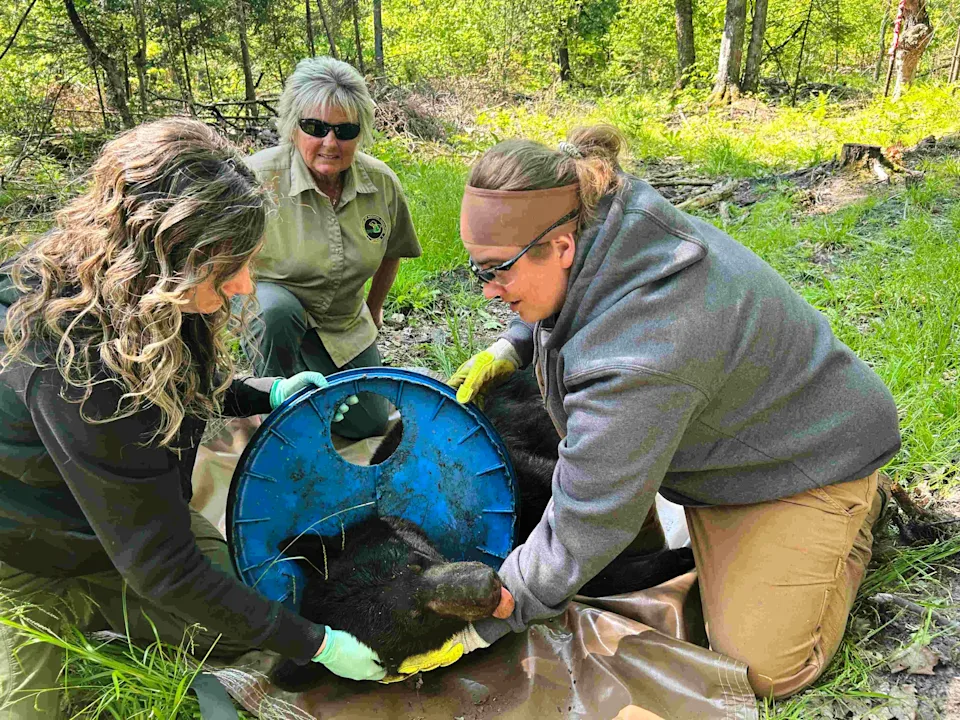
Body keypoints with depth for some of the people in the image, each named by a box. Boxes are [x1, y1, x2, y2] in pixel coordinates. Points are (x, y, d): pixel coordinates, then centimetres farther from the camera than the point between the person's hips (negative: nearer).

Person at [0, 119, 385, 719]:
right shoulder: (77, 360, -39)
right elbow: (162, 567, -31)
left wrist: (266, 395, -7)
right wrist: (315, 644, -25)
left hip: (129, 508, 7)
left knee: (246, 594, 3)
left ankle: (74, 610, 19)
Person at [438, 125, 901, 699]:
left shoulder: (636, 364, -43)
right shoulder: (600, 220, -17)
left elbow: (580, 536, -33)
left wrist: (475, 627, -22)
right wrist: (508, 350, -7)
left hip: (812, 454, -8)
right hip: (721, 435, 8)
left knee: (759, 667, -6)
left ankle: (856, 515, 15)